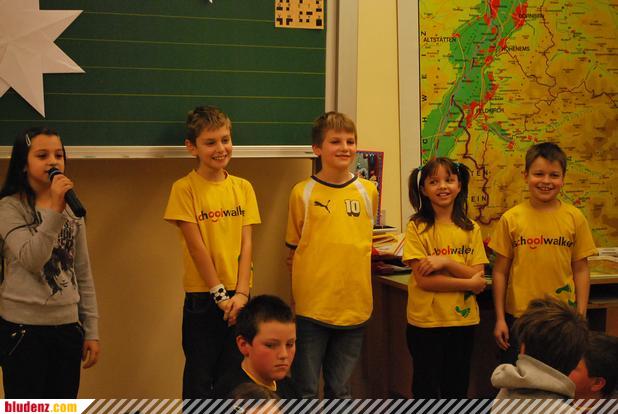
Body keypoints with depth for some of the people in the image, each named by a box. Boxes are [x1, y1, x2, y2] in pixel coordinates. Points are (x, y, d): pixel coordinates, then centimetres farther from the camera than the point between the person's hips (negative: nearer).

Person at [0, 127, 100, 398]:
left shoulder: (72, 207, 10)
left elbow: (83, 274, 12)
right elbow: (31, 259, -21)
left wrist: (91, 330, 9)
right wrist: (54, 210, -26)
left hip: (68, 327, 5)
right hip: (23, 328, -5)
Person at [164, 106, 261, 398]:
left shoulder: (243, 188, 5)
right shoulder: (184, 189, -7)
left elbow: (246, 244, 1)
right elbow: (197, 247, -11)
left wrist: (240, 293, -9)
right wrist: (220, 294, -12)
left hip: (237, 297, 4)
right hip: (202, 297, -4)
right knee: (200, 378, 4)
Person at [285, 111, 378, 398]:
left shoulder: (368, 192, 3)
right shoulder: (302, 193, -3)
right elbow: (293, 252, 6)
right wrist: (296, 296, 2)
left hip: (354, 307, 2)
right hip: (311, 306, -2)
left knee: (339, 390, 14)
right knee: (306, 392, 5)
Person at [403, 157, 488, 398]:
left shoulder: (471, 229, 4)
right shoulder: (417, 227, -8)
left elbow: (479, 277, -4)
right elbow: (423, 279, -14)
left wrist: (446, 262, -18)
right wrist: (469, 283, -11)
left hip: (463, 320, 3)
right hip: (426, 322, -3)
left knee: (457, 389, 14)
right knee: (427, 389, 8)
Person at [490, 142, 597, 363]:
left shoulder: (575, 218, -1)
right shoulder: (511, 219, -3)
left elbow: (581, 270, 3)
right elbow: (500, 271, 2)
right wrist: (500, 318, 1)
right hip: (518, 317, 0)